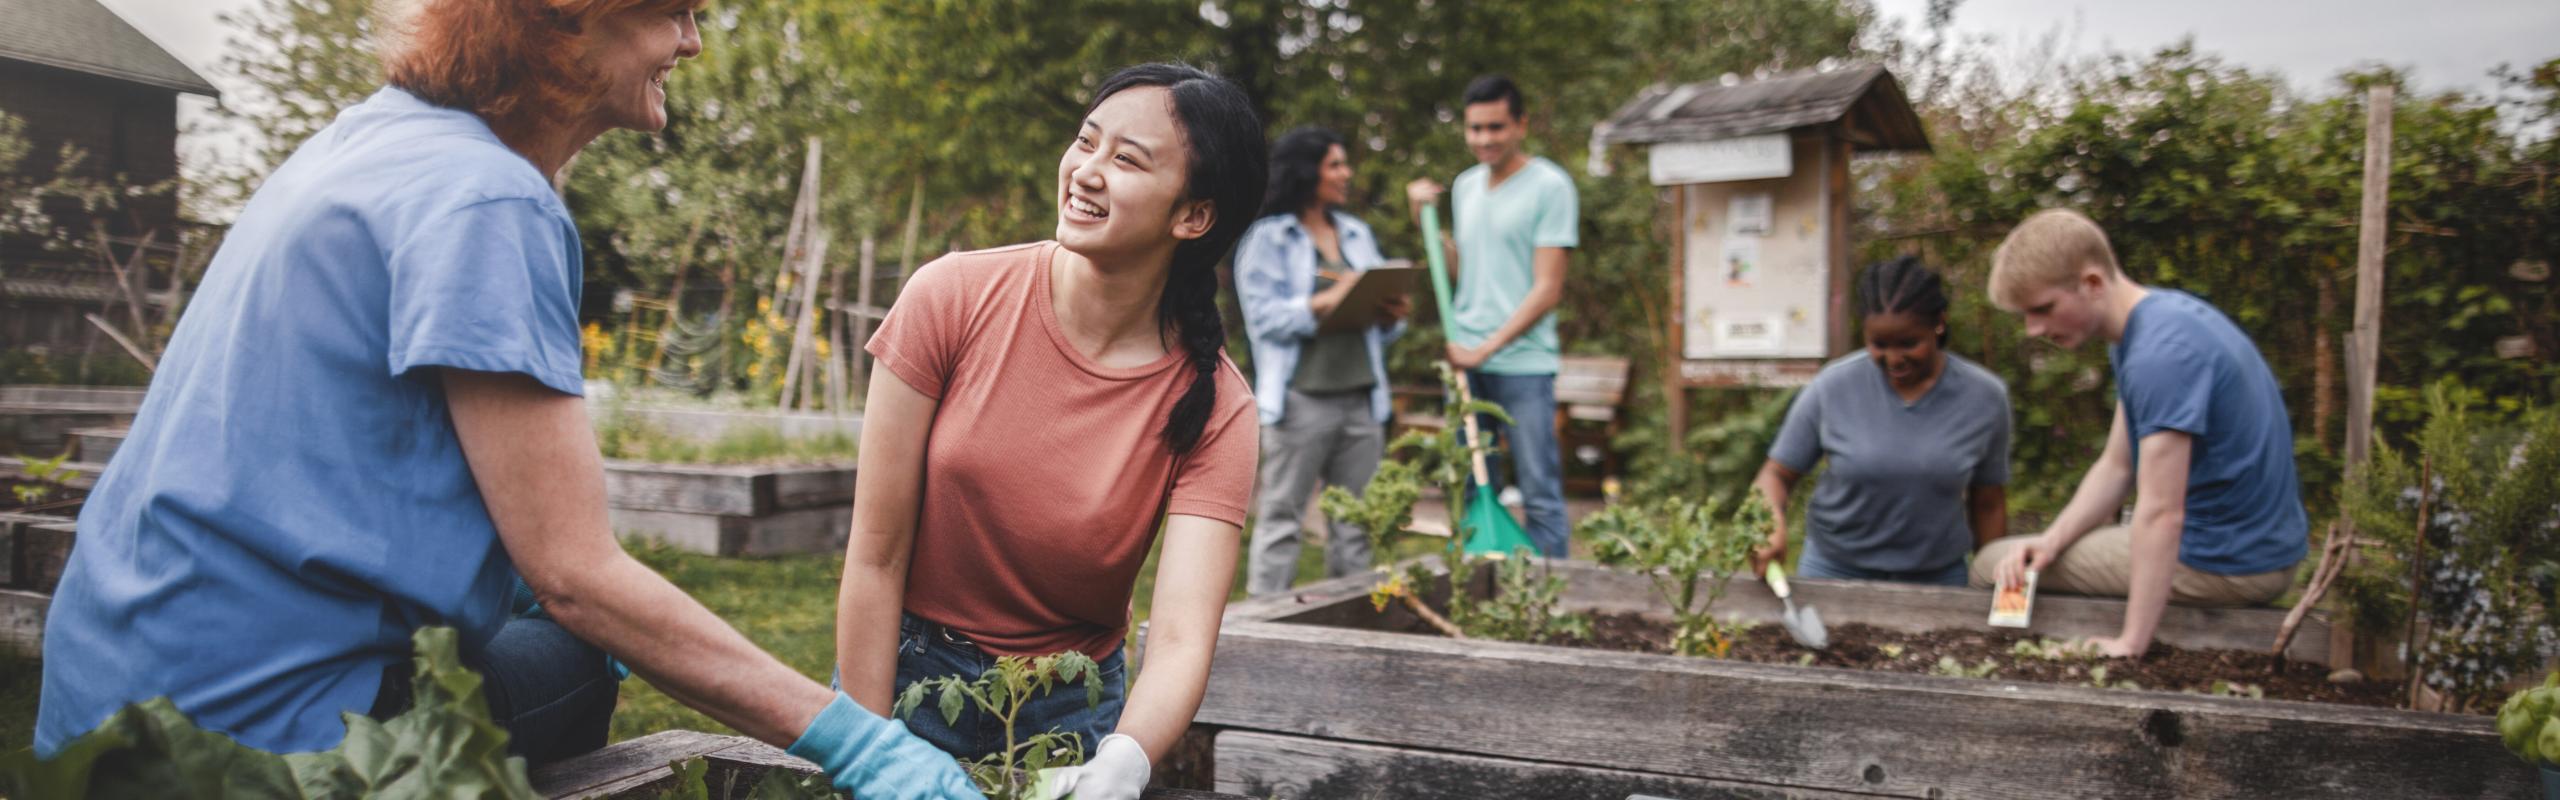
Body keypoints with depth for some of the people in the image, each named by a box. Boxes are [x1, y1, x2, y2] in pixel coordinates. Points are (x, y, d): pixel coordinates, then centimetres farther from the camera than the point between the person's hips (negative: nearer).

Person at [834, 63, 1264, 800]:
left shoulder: (1212, 406, -17)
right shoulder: (954, 297, -18)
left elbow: (1182, 638, -25)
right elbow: (875, 556, -15)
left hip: (1071, 710, 1)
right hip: (908, 674, 0)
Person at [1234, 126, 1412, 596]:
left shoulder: (1357, 234, 19)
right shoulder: (1267, 239, 0)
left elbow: (1379, 313, 19)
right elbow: (1263, 316, -10)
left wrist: (1391, 317, -3)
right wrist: (1325, 303, -20)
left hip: (1360, 397, 6)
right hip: (1302, 397, -6)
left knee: (1354, 522, 8)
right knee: (1280, 516, -3)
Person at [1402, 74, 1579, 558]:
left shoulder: (1549, 186, -5)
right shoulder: (1465, 186, 15)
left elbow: (1547, 290, -10)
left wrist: (1487, 347, -16)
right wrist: (1426, 219, 8)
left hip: (1523, 363, -6)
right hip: (1463, 359, 6)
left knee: (1540, 495, -3)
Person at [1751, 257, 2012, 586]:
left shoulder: (1984, 398, -6)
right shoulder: (1833, 387, -10)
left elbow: (1988, 506, 3)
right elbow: (1777, 474, -4)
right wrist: (1772, 524, -25)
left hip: (1935, 577, 1)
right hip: (1833, 570, -1)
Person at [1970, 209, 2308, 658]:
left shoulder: (2160, 355, -26)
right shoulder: (2157, 320, 6)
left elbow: (2161, 513, -28)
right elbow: (2117, 467, 10)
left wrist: (2131, 644, -27)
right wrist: (2052, 540, -4)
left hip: (2227, 567, -10)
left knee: (1989, 568, -5)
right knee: (2015, 566, 24)